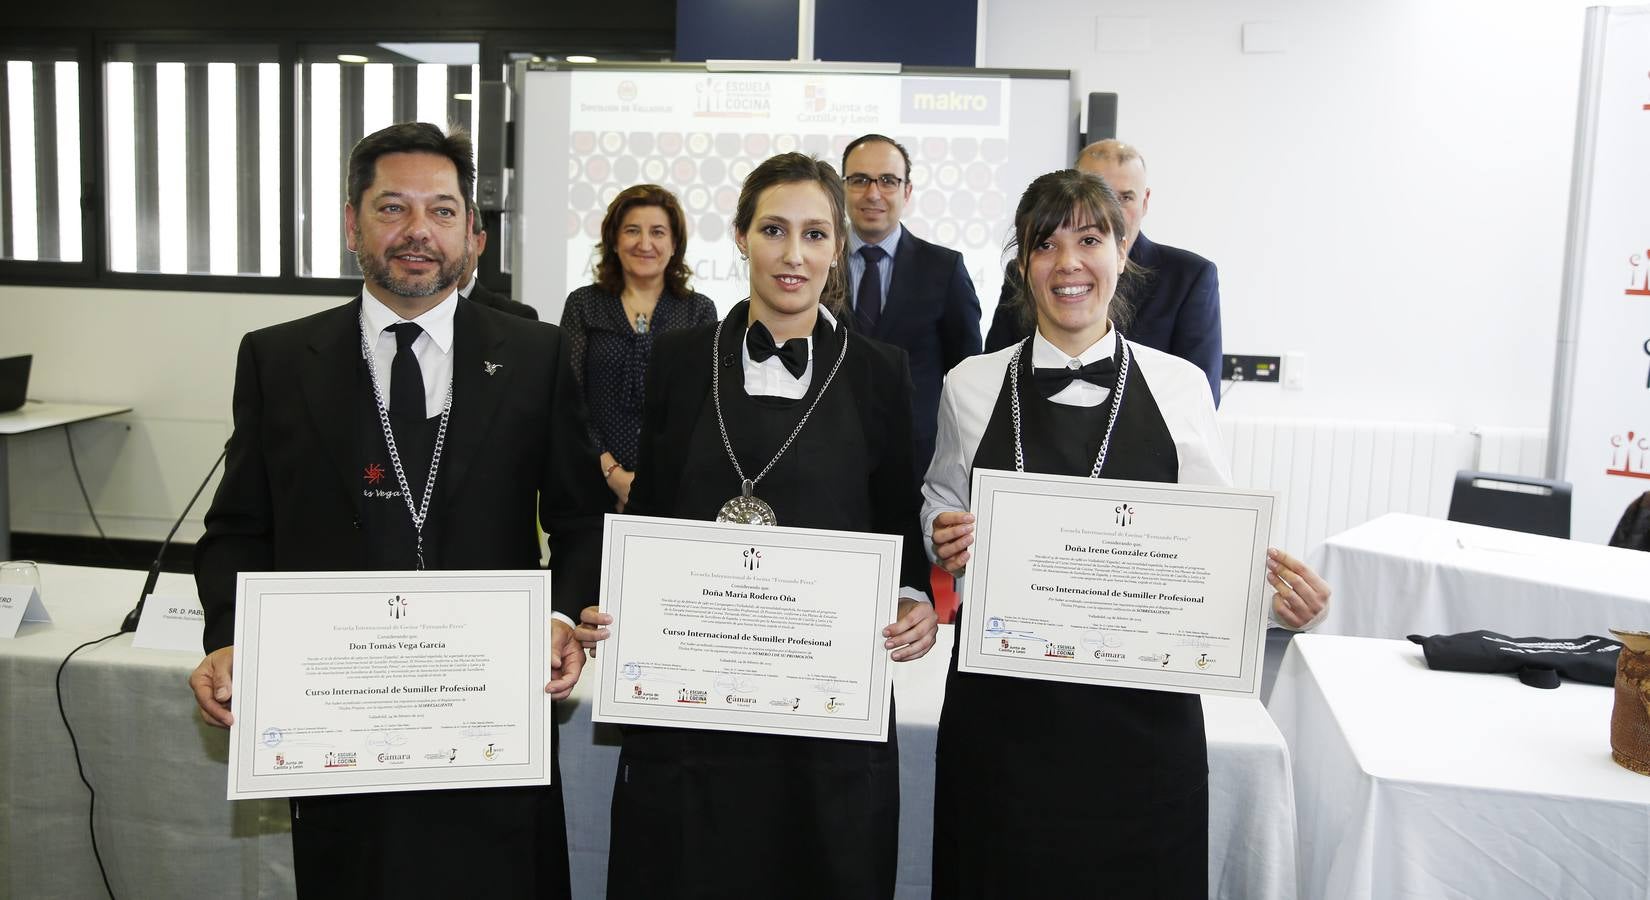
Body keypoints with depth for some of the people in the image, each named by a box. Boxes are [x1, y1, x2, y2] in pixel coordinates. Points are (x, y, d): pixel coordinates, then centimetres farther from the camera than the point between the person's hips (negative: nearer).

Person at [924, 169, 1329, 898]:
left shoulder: (1179, 385, 0)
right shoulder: (971, 386, 1)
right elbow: (940, 510, 13)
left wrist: (1274, 590, -17)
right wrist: (945, 540, -8)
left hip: (1143, 710, 0)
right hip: (1003, 708, 0)